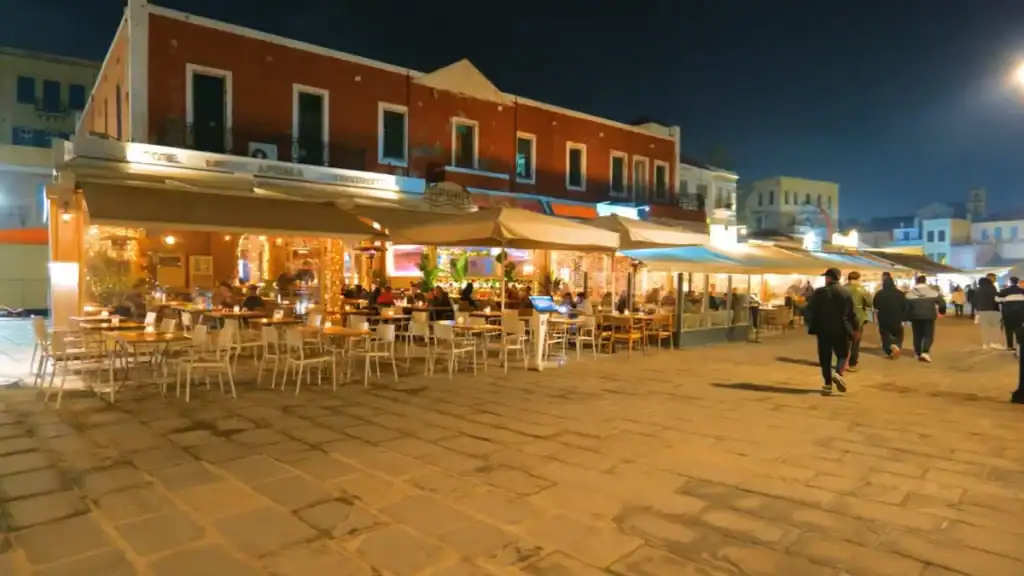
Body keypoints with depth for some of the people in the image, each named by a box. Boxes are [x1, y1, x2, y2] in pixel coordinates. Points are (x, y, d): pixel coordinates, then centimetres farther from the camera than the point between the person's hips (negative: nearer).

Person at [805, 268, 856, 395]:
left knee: (825, 358, 6)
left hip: (823, 329, 0)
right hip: (841, 330, 0)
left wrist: (811, 326, 9)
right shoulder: (846, 292, 0)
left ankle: (828, 384, 4)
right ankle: (838, 373, -11)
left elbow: (809, 311, -3)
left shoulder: (818, 292, -3)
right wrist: (853, 328, 11)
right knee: (843, 354, 15)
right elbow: (851, 313, 0)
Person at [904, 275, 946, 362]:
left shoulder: (910, 293, -2)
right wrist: (942, 311, 19)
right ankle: (925, 352, -14)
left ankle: (918, 353, 16)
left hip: (916, 317, 1)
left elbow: (906, 306, -3)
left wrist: (907, 317, 7)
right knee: (928, 335, 4)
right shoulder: (933, 291, -1)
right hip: (929, 316, -1)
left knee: (917, 336, 11)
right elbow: (941, 302, 0)